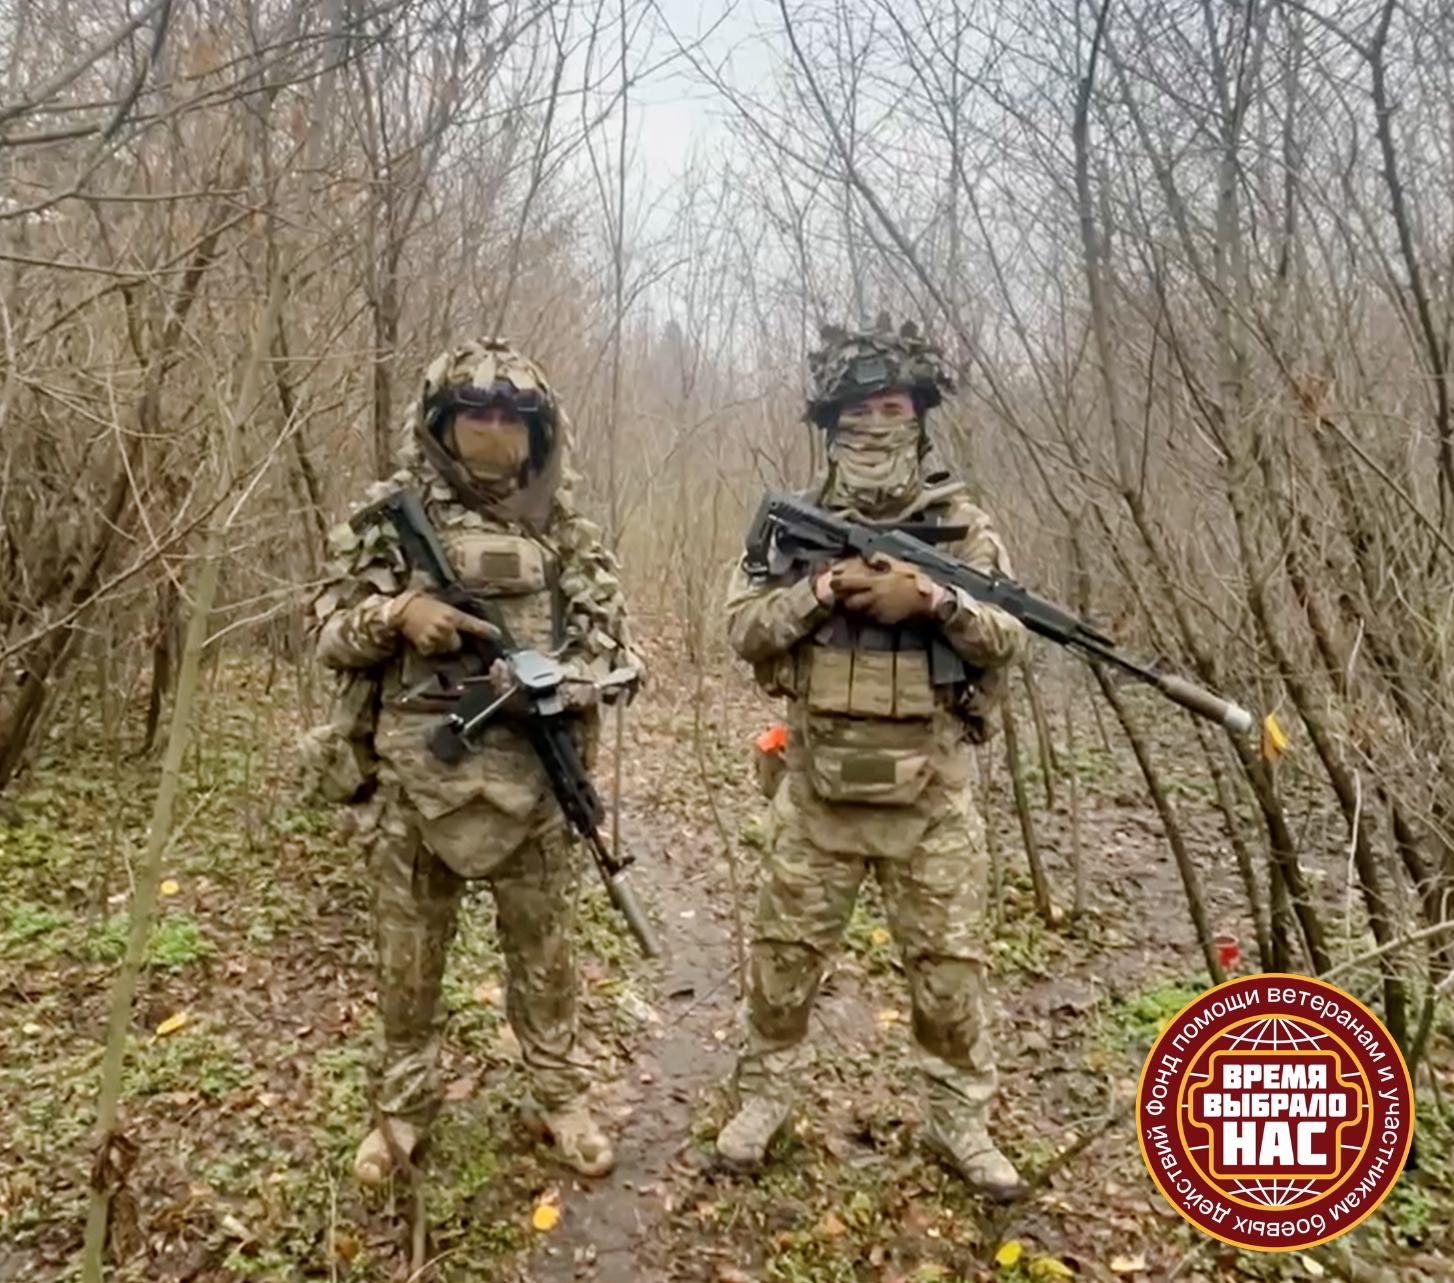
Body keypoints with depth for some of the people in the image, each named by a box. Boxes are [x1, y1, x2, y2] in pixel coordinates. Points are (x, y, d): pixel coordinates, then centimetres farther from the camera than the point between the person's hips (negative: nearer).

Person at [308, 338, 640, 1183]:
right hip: (419, 772, 0)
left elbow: (611, 639, 6)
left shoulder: (567, 527, 4)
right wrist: (395, 614, -18)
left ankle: (562, 1095, 32)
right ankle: (406, 1106, 34)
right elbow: (331, 629, 2)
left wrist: (562, 683, -14)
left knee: (544, 946, 13)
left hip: (533, 772, 1)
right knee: (408, 951, 13)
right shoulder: (392, 514, 1)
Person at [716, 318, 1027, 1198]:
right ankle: (765, 1095, 32)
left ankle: (961, 1115, 29)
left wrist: (930, 598, -20)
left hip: (930, 786, 0)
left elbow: (1012, 636, -4)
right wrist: (824, 588, -17)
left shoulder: (963, 524, 2)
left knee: (950, 960, 10)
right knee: (787, 949, 12)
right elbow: (744, 628, -3)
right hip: (820, 782, 1)